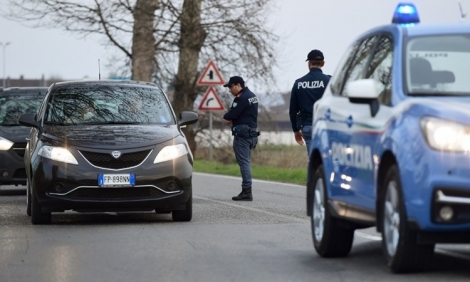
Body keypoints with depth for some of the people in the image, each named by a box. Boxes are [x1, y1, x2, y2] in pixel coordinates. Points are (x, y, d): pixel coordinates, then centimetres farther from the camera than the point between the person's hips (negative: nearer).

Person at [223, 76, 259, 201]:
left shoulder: (242, 98, -15)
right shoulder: (252, 96, 17)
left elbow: (232, 114, -19)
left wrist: (226, 117, 3)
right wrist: (232, 119, 5)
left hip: (242, 133, -10)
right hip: (252, 132, 10)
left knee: (244, 162, -9)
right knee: (246, 162, 13)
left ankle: (247, 191, -12)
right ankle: (246, 191, 14)